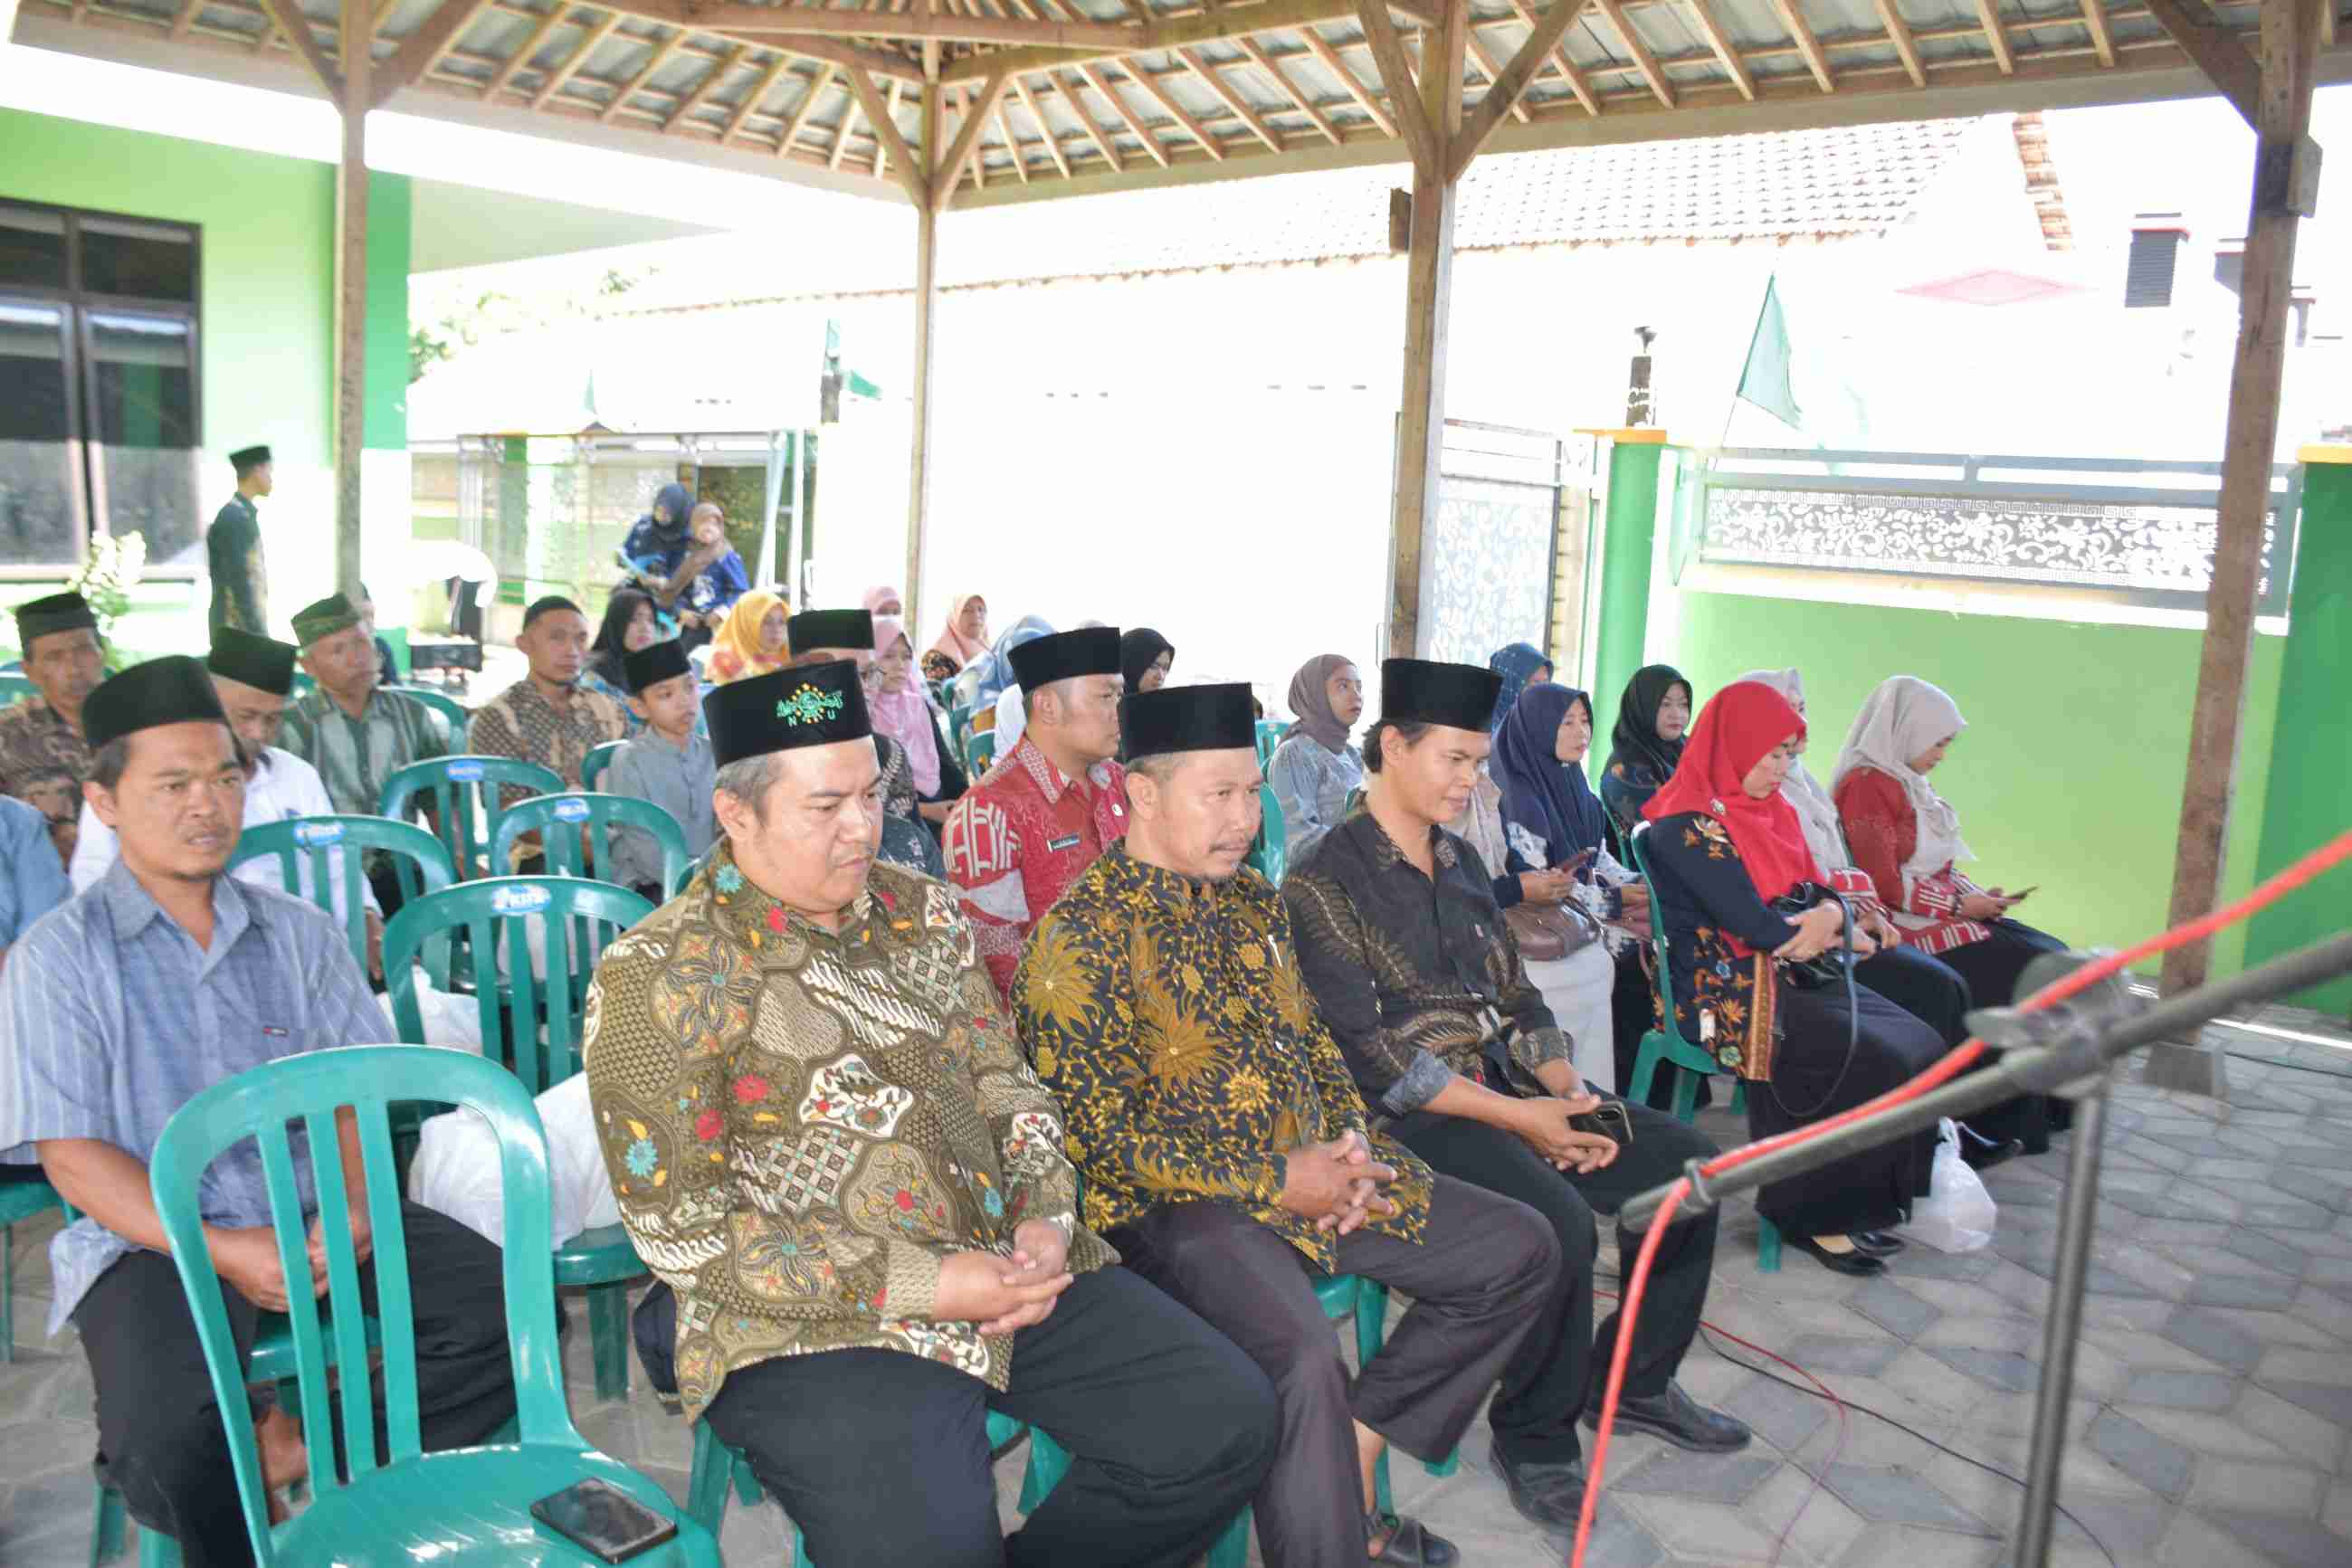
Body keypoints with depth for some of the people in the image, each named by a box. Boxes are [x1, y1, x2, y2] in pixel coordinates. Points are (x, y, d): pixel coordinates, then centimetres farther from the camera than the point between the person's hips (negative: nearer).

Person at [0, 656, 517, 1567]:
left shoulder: (296, 933, 11)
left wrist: (356, 1208, -14)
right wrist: (223, 1251, -18)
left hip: (319, 1217, 4)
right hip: (154, 1240, -3)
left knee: (508, 1308, -16)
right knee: (166, 1439, -30)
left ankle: (306, 1454, 2)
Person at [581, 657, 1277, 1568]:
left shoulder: (923, 912, 10)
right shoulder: (658, 977, -9)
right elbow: (679, 1226, -12)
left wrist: (1047, 1219, -5)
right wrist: (921, 1286, -16)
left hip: (1016, 1274, 6)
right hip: (816, 1324, -6)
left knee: (1229, 1421, -3)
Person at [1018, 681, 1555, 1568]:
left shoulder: (1254, 903, 12)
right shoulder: (1080, 940, -13)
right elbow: (1103, 1135, -17)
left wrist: (1352, 1146, -1)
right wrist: (1275, 1183, -17)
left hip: (1315, 1169, 9)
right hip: (1176, 1204, -8)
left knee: (1521, 1253, 6)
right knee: (1305, 1364, -35)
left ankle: (1353, 1458, 11)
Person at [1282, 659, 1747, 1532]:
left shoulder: (1459, 863, 14)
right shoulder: (1324, 884, -12)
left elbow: (1515, 997, 15)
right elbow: (1370, 1053, -18)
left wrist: (1569, 1092, -4)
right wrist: (1515, 1118, -19)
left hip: (1508, 1085, 8)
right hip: (1407, 1113, -8)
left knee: (1686, 1163, -1)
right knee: (1559, 1223, -30)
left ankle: (1634, 1385, 17)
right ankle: (1535, 1436, -4)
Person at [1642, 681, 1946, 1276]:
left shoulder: (1769, 809, 15)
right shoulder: (1689, 823, -14)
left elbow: (1816, 889, 13)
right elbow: (1754, 925, -19)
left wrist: (1829, 913, -12)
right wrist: (1839, 936, -3)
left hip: (1788, 976, 9)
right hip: (1727, 994, -9)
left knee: (1923, 1047, -7)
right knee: (1875, 1063, -20)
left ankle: (1874, 1199, 2)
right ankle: (1815, 1215, -4)